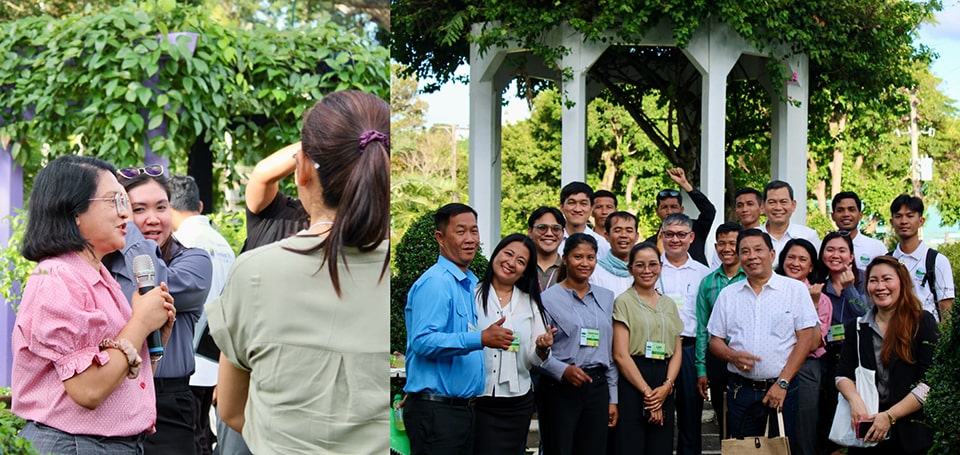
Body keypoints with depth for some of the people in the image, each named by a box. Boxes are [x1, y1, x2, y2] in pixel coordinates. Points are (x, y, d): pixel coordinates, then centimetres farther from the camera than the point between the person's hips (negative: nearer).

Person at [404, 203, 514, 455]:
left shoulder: (472, 283, 15)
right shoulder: (434, 283, -13)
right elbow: (422, 341, -25)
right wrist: (481, 339, -29)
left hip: (464, 406, 9)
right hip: (436, 410, -9)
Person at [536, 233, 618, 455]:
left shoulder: (606, 297, 14)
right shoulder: (548, 299, -3)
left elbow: (610, 352, 16)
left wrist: (612, 398, 14)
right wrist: (564, 370, -23)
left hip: (597, 388, 5)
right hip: (559, 389, -4)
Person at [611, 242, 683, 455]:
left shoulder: (669, 304, 16)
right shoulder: (624, 302, -1)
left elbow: (677, 352, 12)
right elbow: (620, 354, -8)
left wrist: (667, 386, -6)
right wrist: (647, 391, -12)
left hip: (664, 387, 5)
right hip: (631, 383, -5)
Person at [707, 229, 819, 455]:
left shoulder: (796, 289, 2)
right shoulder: (728, 295, 12)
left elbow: (807, 339, -4)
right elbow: (715, 341, 13)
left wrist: (782, 383, -11)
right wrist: (733, 356, -10)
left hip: (783, 389, -3)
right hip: (740, 391, 3)